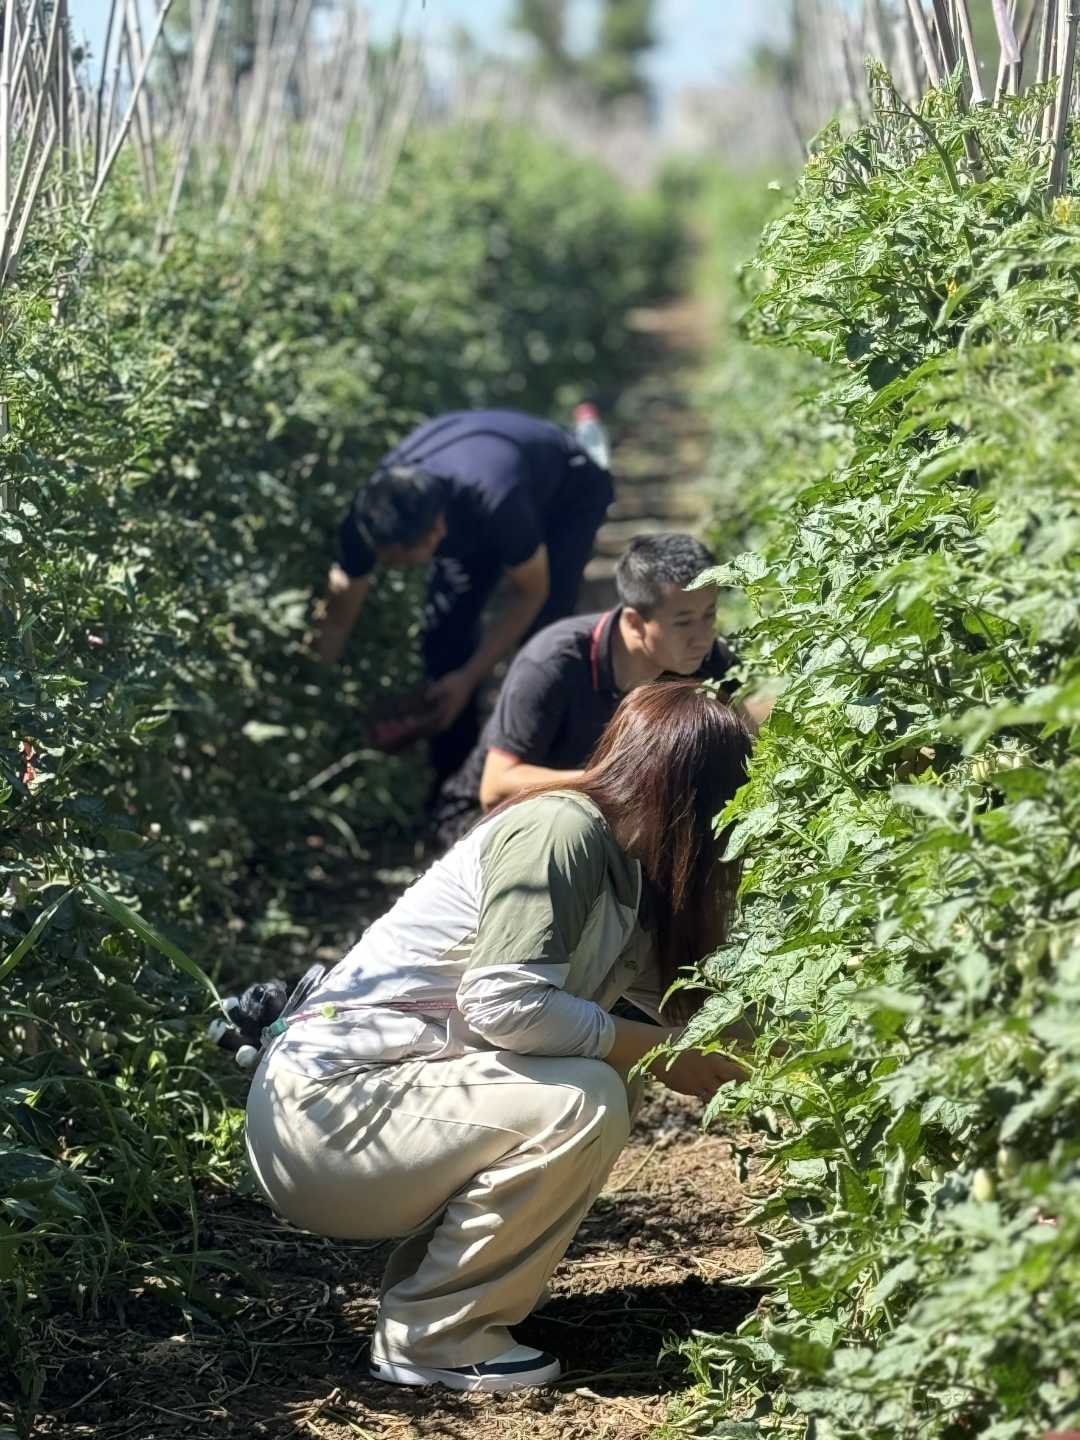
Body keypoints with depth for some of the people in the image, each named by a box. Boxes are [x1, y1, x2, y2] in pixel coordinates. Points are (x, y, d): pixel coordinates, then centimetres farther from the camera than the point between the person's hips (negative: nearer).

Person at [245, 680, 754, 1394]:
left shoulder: (630, 875, 11)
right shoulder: (561, 831, -16)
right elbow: (504, 1003, -25)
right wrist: (654, 1050, -15)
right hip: (325, 1107, -9)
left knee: (618, 1085, 9)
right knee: (584, 1103, -22)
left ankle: (428, 1278, 10)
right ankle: (432, 1336, -9)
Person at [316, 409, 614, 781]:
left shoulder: (496, 504, -47)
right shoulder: (372, 513, -32)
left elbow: (531, 593, -27)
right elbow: (336, 620, -16)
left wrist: (469, 677, -27)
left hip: (567, 492, -4)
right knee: (444, 631, -8)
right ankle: (453, 776, 7)